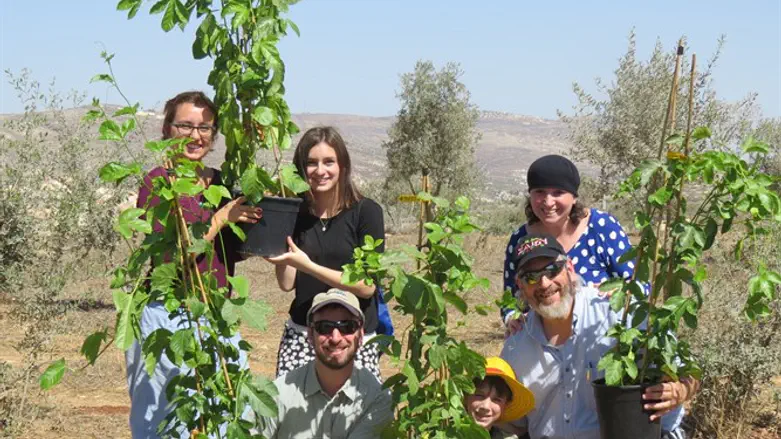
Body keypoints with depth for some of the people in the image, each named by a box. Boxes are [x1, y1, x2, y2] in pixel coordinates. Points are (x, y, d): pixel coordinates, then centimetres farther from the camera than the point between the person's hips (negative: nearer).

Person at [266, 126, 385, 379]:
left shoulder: (366, 211, -4)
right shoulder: (296, 213, 7)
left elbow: (367, 286, -9)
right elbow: (287, 283, 4)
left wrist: (307, 265, -17)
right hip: (300, 334, 3)